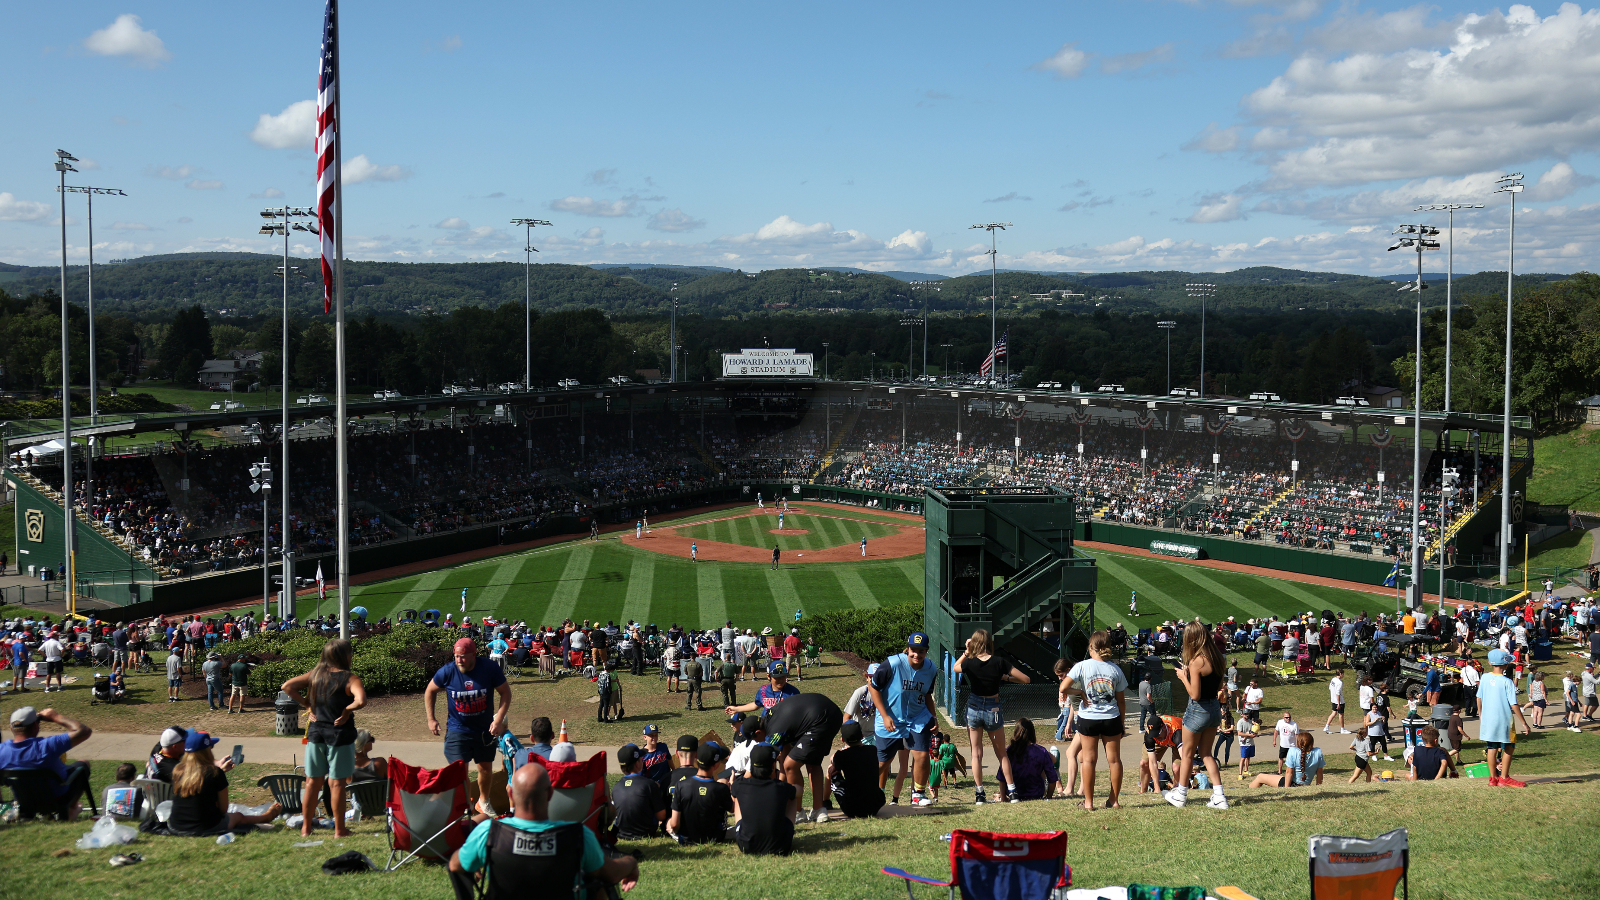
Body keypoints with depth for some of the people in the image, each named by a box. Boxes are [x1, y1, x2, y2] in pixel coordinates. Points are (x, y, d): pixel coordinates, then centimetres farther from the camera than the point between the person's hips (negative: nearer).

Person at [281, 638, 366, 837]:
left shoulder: (315, 674, 3)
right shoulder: (350, 679, -14)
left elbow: (287, 686, 3)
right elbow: (361, 700, -32)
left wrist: (307, 704, 4)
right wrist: (347, 711, -13)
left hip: (316, 732, 5)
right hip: (339, 734, -5)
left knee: (313, 782, 13)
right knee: (337, 783, 2)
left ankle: (306, 827, 21)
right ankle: (339, 830, 8)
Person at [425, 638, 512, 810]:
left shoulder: (490, 669, -15)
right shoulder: (447, 671, -14)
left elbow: (505, 692, -5)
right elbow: (430, 691, 4)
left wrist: (499, 719, -14)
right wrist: (431, 719, 3)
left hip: (485, 729, 2)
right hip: (458, 729, -2)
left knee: (486, 768, 15)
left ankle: (483, 801, 39)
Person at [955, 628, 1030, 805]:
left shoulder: (970, 663, -10)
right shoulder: (999, 662, -11)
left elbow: (955, 667, 14)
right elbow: (1025, 679, -7)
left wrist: (966, 652, 10)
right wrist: (1005, 677, 4)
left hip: (974, 708, 0)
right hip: (993, 708, 0)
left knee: (976, 753, 7)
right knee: (1002, 753, 15)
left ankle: (979, 794, 3)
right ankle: (1011, 791, 12)